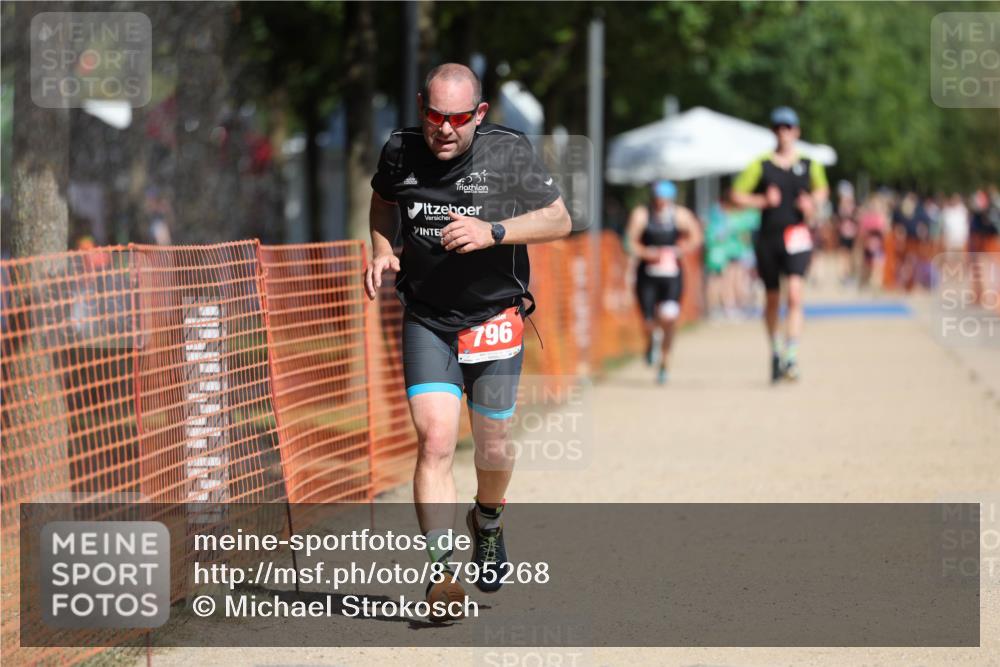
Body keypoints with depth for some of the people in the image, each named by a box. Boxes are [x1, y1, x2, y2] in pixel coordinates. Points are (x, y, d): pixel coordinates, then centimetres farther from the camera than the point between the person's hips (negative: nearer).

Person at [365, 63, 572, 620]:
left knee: (493, 448, 9)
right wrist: (383, 249, 0)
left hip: (494, 319, -1)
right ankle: (442, 572, -20)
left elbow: (560, 220, -8)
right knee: (435, 440, -16)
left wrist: (493, 232, -22)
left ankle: (488, 521, 44)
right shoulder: (400, 151, -5)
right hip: (426, 322, 1)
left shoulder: (509, 154, -13)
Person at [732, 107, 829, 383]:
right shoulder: (761, 165, 2)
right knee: (772, 300, 11)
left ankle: (791, 357, -20)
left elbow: (822, 189, 22)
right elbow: (737, 195, 3)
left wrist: (813, 203, 1)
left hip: (797, 237, -1)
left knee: (795, 295, -18)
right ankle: (775, 351, 33)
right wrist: (763, 201, -12)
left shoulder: (809, 165, 6)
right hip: (768, 237, 1)